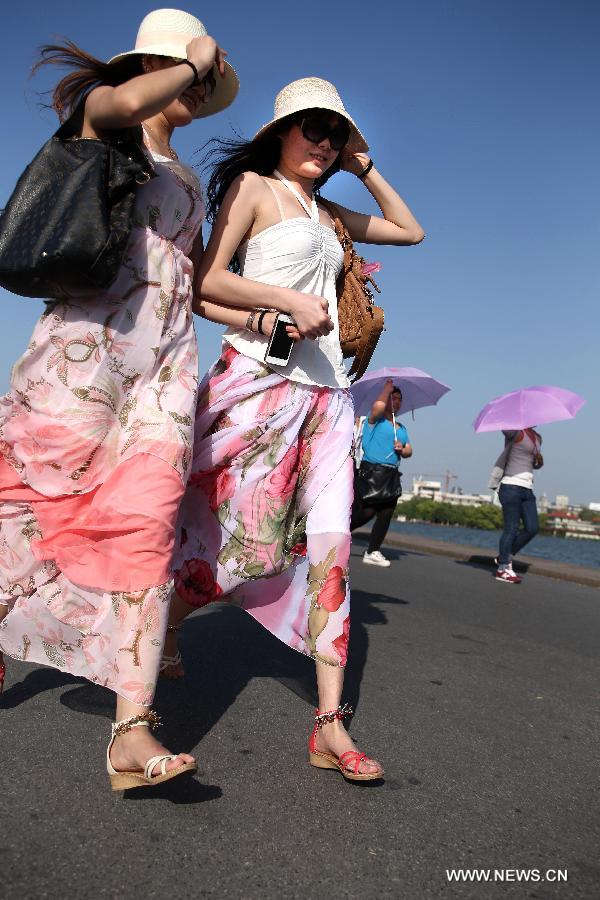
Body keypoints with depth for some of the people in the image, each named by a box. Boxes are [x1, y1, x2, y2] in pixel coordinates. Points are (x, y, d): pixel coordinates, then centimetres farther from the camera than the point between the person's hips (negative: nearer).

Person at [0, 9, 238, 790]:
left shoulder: (190, 184, 28)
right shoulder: (104, 115, 10)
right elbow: (124, 102, -16)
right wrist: (197, 57, 2)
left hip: (167, 358, 5)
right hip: (88, 342, -4)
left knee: (146, 523, -10)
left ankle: (131, 733, -15)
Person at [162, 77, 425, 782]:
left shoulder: (328, 213, 25)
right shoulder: (252, 186, 6)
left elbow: (410, 230, 35)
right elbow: (206, 281, -4)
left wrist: (365, 170, 27)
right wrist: (286, 302, -13)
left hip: (326, 388, 6)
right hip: (261, 377, -6)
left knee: (329, 547, -5)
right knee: (242, 538, -7)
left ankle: (331, 727, -4)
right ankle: (161, 630, 25)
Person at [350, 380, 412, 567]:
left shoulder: (401, 429, 23)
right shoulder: (375, 419, 1)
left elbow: (409, 451, 21)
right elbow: (378, 406, -21)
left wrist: (402, 450, -2)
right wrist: (386, 389, -5)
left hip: (391, 475, 7)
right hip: (370, 471, -7)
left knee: (386, 513, -1)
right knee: (366, 512, -12)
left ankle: (373, 552, 5)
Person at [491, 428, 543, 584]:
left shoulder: (537, 438, 19)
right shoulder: (517, 432, -4)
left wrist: (539, 460, 9)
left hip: (527, 489, 8)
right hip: (511, 487, -8)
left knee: (532, 528, 1)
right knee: (511, 528, -6)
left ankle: (505, 557, 15)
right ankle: (502, 568, 2)